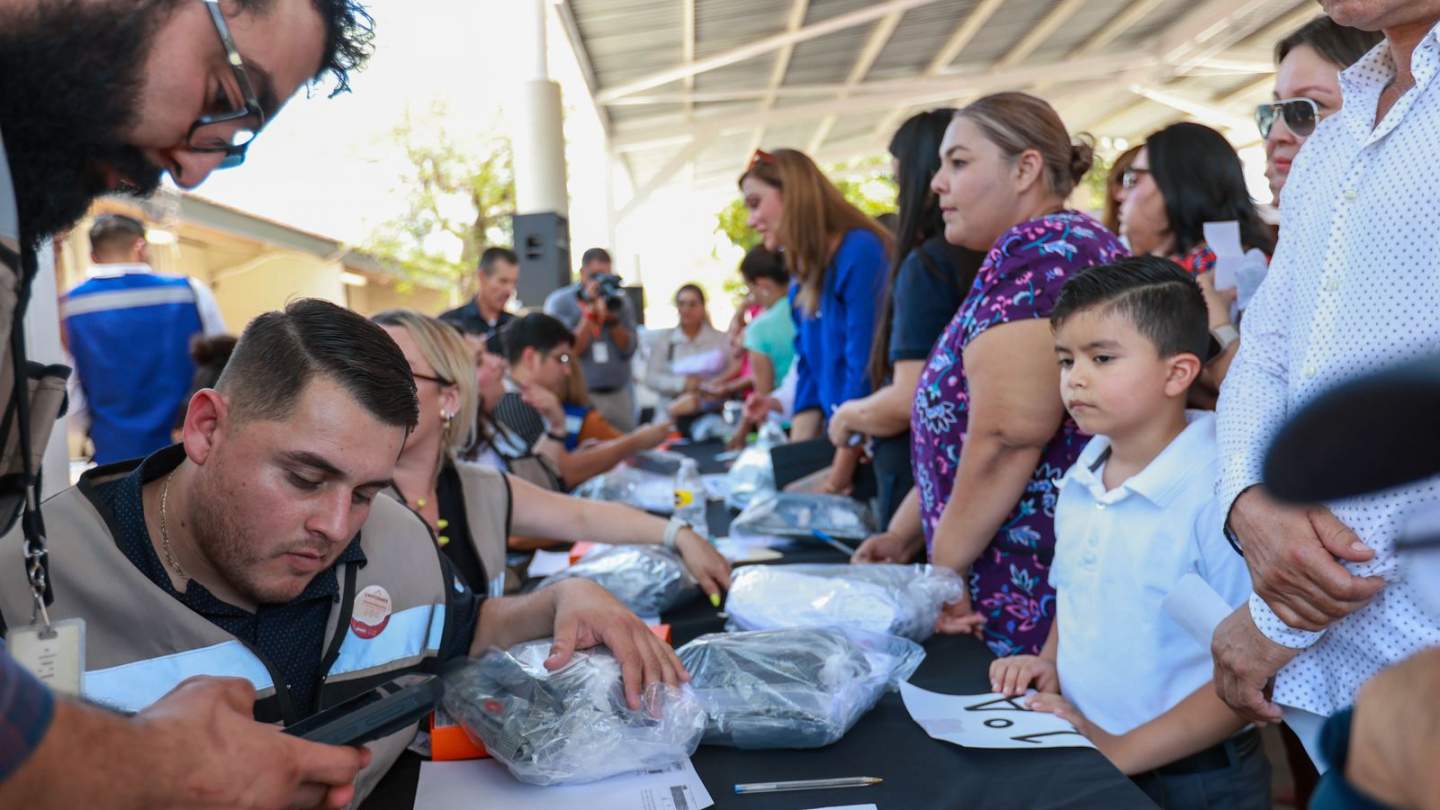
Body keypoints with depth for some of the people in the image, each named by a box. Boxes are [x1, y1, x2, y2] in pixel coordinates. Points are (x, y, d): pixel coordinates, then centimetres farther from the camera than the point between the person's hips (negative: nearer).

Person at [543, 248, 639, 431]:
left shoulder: (620, 301, 10)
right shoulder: (559, 302, 0)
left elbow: (629, 350, 2)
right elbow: (569, 351, -10)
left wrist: (612, 317, -11)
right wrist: (591, 311, -13)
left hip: (619, 394, 4)